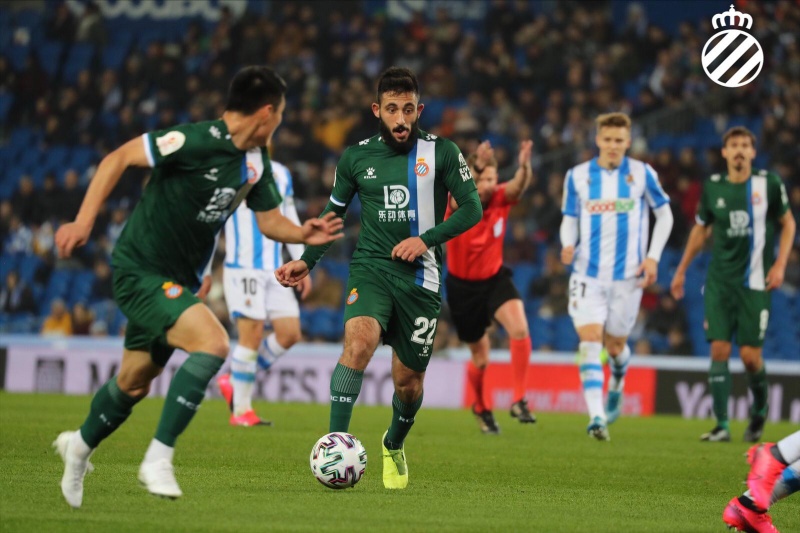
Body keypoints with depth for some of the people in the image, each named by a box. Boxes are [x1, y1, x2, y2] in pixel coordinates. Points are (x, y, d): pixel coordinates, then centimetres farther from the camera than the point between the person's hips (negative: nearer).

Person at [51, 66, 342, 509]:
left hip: (177, 279, 9)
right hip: (141, 270, -9)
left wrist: (303, 234, -8)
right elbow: (118, 159, -20)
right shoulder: (199, 141, -22)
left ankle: (80, 445, 45)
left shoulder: (256, 161, 4)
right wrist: (84, 222, -25)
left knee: (135, 381, 19)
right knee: (212, 343, -27)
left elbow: (269, 219, 14)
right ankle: (158, 459, -20)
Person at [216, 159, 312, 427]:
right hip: (243, 268, -6)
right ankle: (241, 410, 0)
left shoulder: (281, 174, 15)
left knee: (290, 333, -1)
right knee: (252, 334, -10)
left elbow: (291, 222, 22)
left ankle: (234, 380, 16)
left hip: (275, 270, 6)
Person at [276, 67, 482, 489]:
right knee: (359, 339, -31)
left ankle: (394, 445, 40)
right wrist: (306, 261, 7)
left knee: (408, 382, 8)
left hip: (421, 278, 0)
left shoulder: (441, 153, 1)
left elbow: (471, 208, 2)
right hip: (371, 267, 0)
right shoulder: (356, 157, 6)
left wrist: (427, 239, -12)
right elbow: (334, 211, 18)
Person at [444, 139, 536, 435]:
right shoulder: (457, 203, -21)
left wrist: (524, 167, -59)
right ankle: (482, 408, 39)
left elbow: (519, 186, -36)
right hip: (462, 285, -2)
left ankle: (519, 401, -15)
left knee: (519, 328, -27)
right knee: (481, 359, 9)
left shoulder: (500, 198, -14)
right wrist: (477, 169, -66)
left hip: (494, 278, 2)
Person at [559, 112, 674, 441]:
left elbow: (664, 215, 8)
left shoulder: (642, 174, -1)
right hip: (588, 274, 0)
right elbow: (569, 219, 11)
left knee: (615, 344, 10)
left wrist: (653, 257, -3)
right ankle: (596, 417, -20)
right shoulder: (578, 176, 2)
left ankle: (616, 388, 44)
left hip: (627, 276, 0)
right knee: (590, 340, -15)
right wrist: (568, 245, -11)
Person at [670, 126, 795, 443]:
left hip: (755, 282, -2)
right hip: (719, 280, 2)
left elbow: (788, 223, 7)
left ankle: (759, 410, 24)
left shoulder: (768, 184, -3)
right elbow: (701, 229, 17)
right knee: (719, 349, -7)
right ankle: (722, 425, -3)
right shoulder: (713, 187, 3)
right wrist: (682, 270, 18)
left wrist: (780, 264, -4)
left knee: (750, 355, -5)